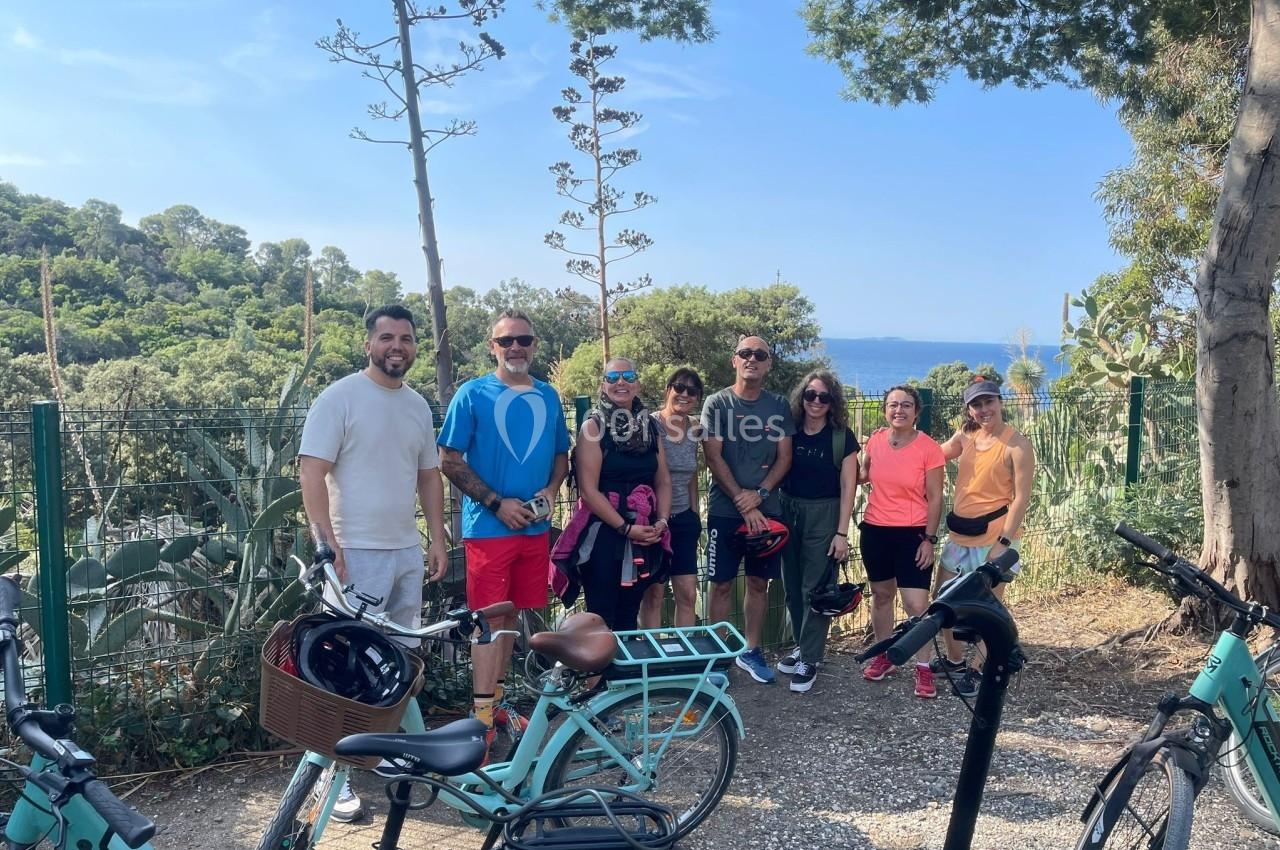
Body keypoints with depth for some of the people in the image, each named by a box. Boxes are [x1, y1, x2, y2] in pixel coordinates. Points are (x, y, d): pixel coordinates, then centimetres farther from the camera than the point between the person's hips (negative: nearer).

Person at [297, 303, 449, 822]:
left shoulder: (418, 405, 11)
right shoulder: (339, 397, -9)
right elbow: (312, 473, -14)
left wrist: (438, 539, 12)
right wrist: (327, 543, -20)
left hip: (408, 552, 7)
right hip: (357, 553, -7)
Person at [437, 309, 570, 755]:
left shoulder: (548, 396, 9)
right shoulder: (472, 393, -5)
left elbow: (561, 454, 18)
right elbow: (450, 460, -7)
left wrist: (551, 489, -3)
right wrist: (497, 503, -14)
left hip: (535, 527, 5)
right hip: (488, 526, -5)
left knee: (509, 615, 14)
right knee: (489, 618, -4)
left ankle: (496, 699, 26)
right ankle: (482, 714, 3)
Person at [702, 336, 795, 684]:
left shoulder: (779, 406, 6)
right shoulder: (717, 403, -3)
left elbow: (784, 457, 4)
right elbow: (714, 458, -7)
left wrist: (759, 493, -12)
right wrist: (744, 505, -12)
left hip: (767, 510, 3)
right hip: (726, 511, -3)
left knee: (759, 583, 10)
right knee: (722, 584, 3)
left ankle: (751, 651, 23)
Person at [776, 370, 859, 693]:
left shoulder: (842, 436, -5)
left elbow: (848, 486, -5)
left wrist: (842, 533, -9)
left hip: (824, 514, -4)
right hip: (789, 511, 4)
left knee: (814, 587, -1)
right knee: (792, 586, 11)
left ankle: (809, 659, 8)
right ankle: (802, 646, 27)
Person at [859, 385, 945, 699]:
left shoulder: (929, 448, -10)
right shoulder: (874, 441, 0)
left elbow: (934, 498, -7)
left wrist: (929, 539, -10)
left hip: (912, 534, -4)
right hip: (875, 531, 4)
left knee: (917, 605, -7)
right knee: (881, 594, 16)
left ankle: (923, 669, 8)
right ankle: (884, 656, 32)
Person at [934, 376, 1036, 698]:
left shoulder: (1017, 445, -12)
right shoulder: (966, 436, 7)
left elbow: (1021, 498, -14)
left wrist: (1004, 542, -18)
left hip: (993, 536, -7)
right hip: (959, 535, 7)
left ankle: (984, 672, 19)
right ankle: (955, 661, 33)